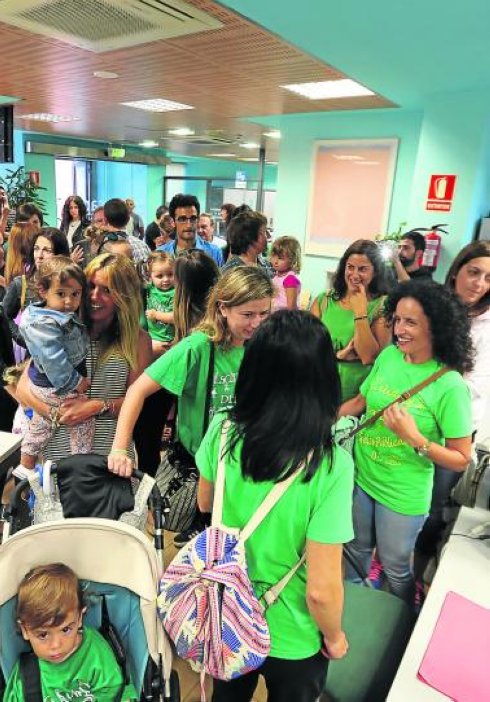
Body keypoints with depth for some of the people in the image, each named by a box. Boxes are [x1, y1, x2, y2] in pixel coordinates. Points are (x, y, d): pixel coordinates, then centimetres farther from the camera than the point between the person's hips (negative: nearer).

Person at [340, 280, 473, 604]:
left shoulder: (450, 386, -24)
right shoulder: (388, 355, -9)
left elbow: (462, 460, -17)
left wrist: (414, 438, -31)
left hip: (403, 496, -5)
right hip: (361, 477, 5)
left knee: (395, 568, 19)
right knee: (357, 549, 27)